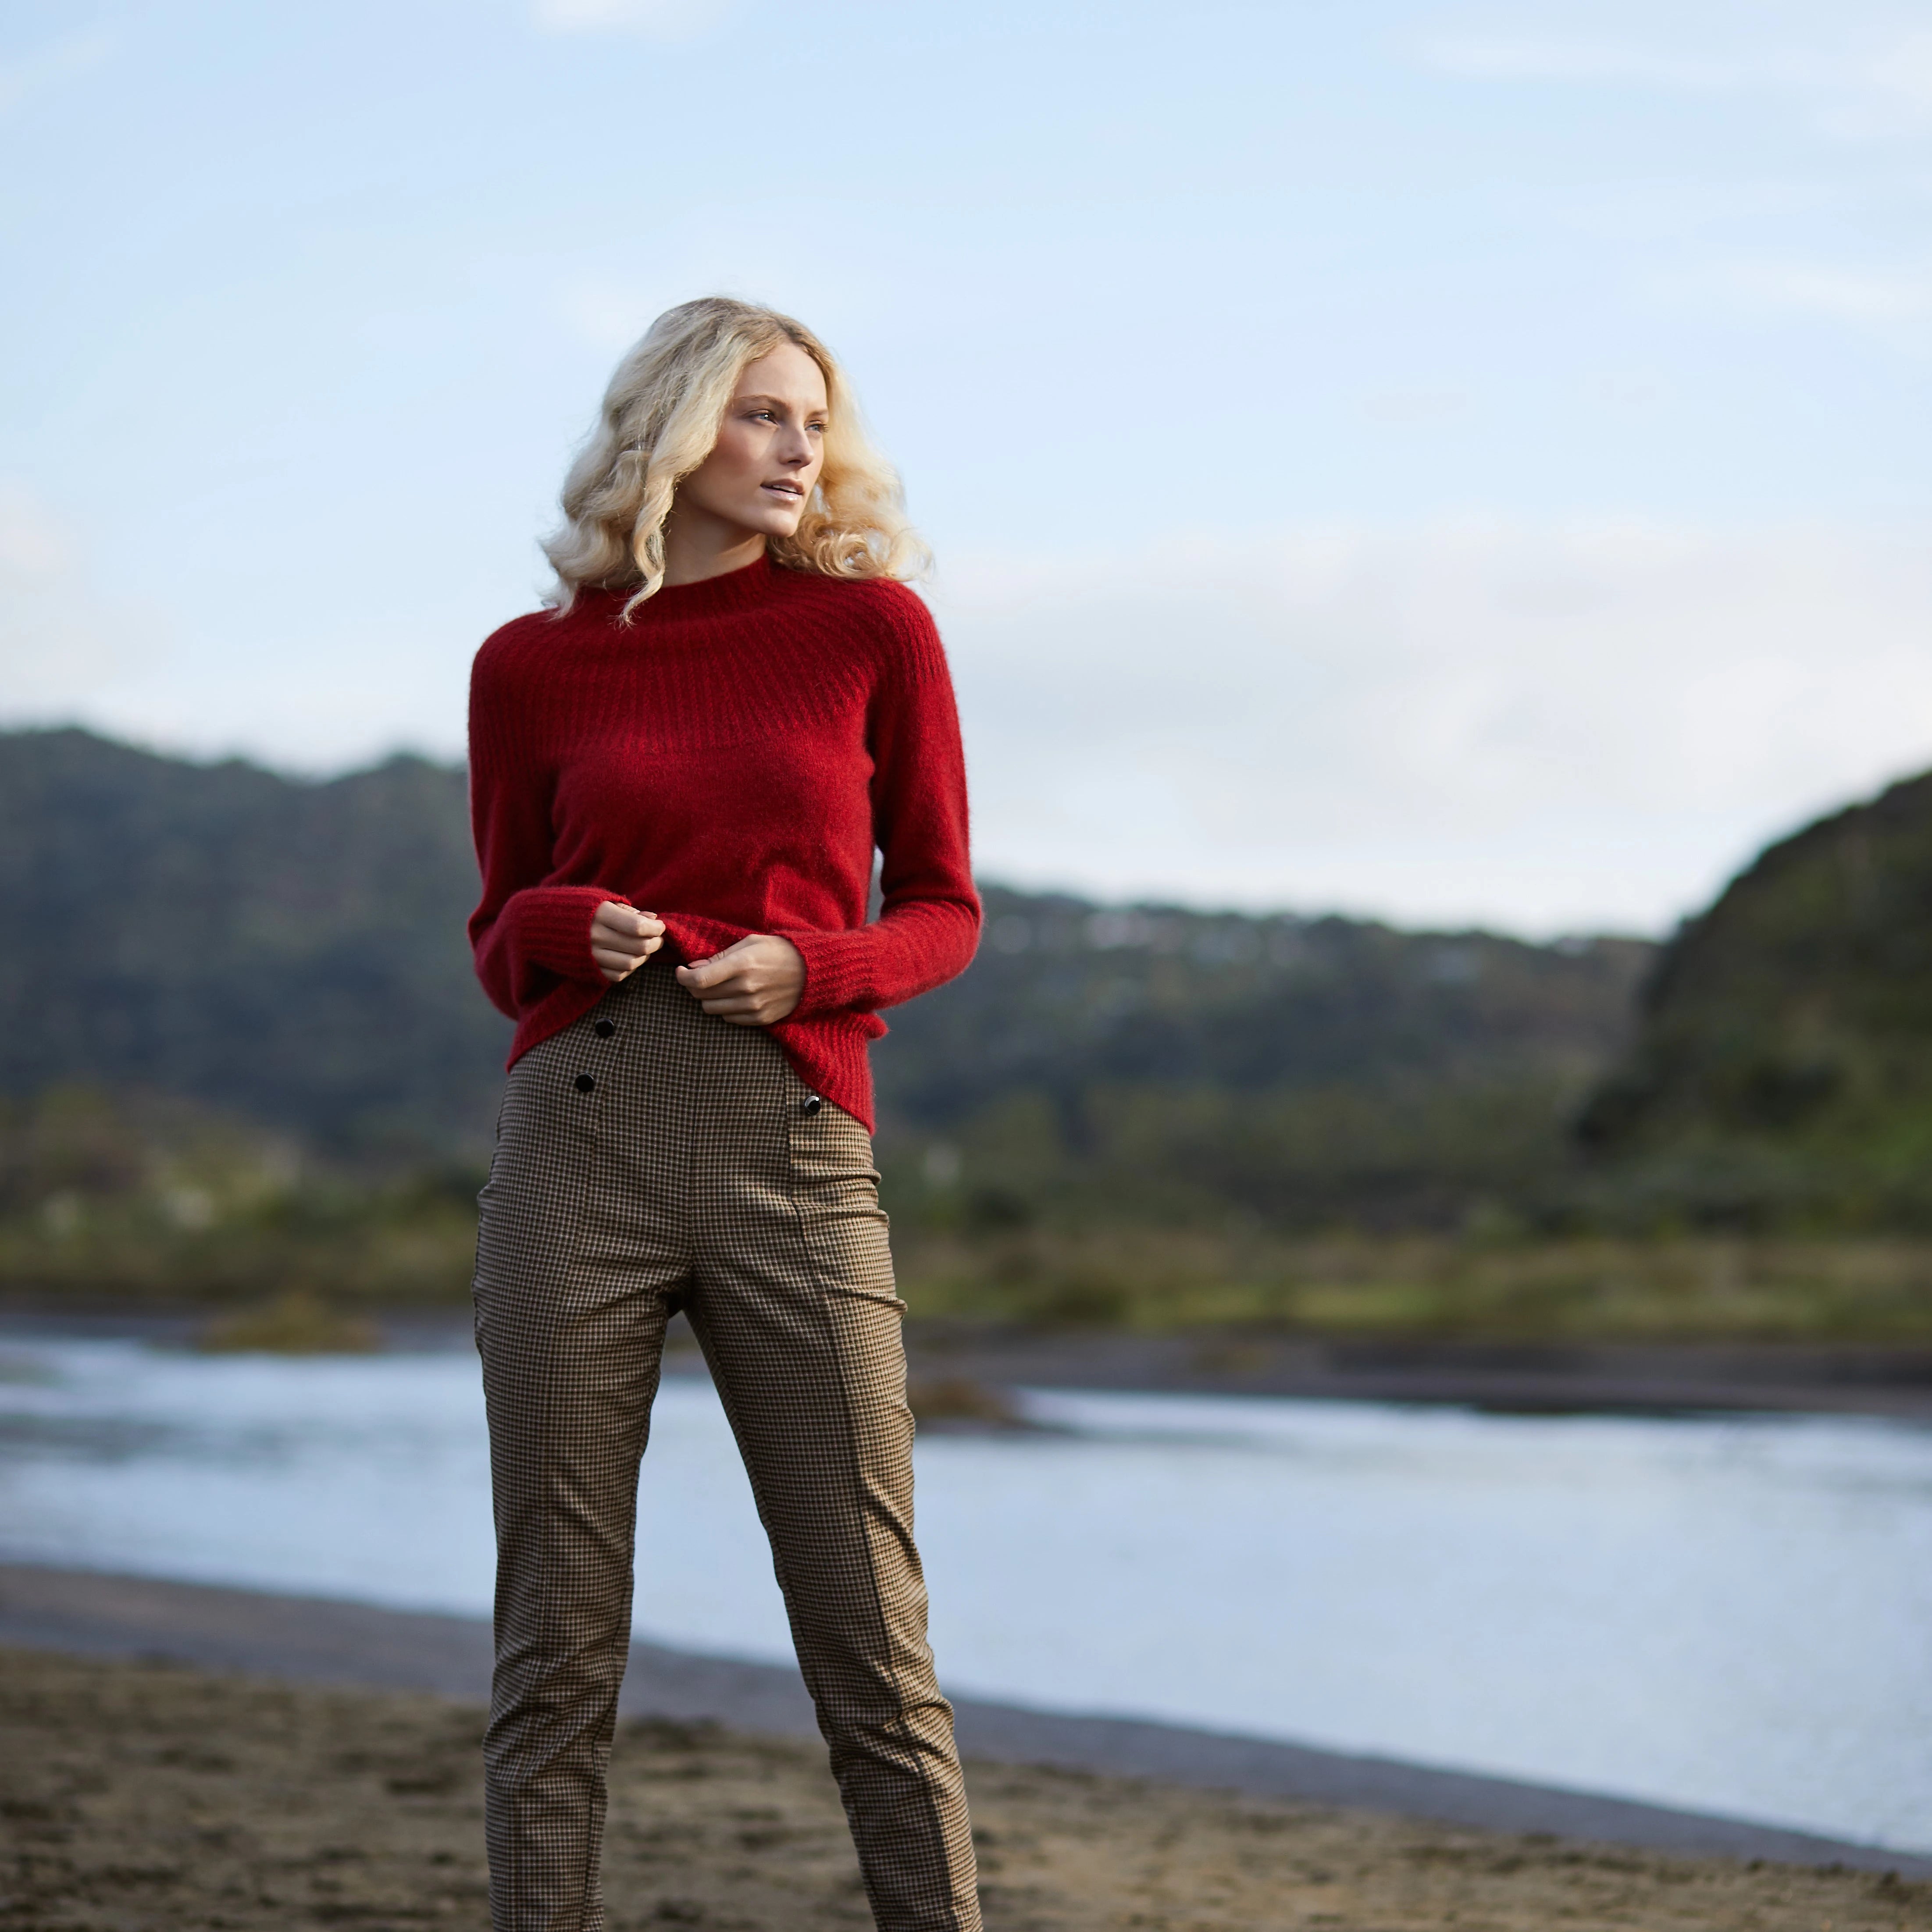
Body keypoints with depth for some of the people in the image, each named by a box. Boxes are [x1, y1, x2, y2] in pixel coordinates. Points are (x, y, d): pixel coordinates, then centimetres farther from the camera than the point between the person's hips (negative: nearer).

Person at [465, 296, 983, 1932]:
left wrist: (806, 965, -9)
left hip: (796, 1157, 0)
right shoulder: (535, 668, 9)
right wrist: (568, 932, -6)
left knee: (873, 1650, -2)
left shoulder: (871, 626, 7)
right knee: (558, 1644, 1)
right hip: (580, 1140, 1)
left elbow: (940, 912, 11)